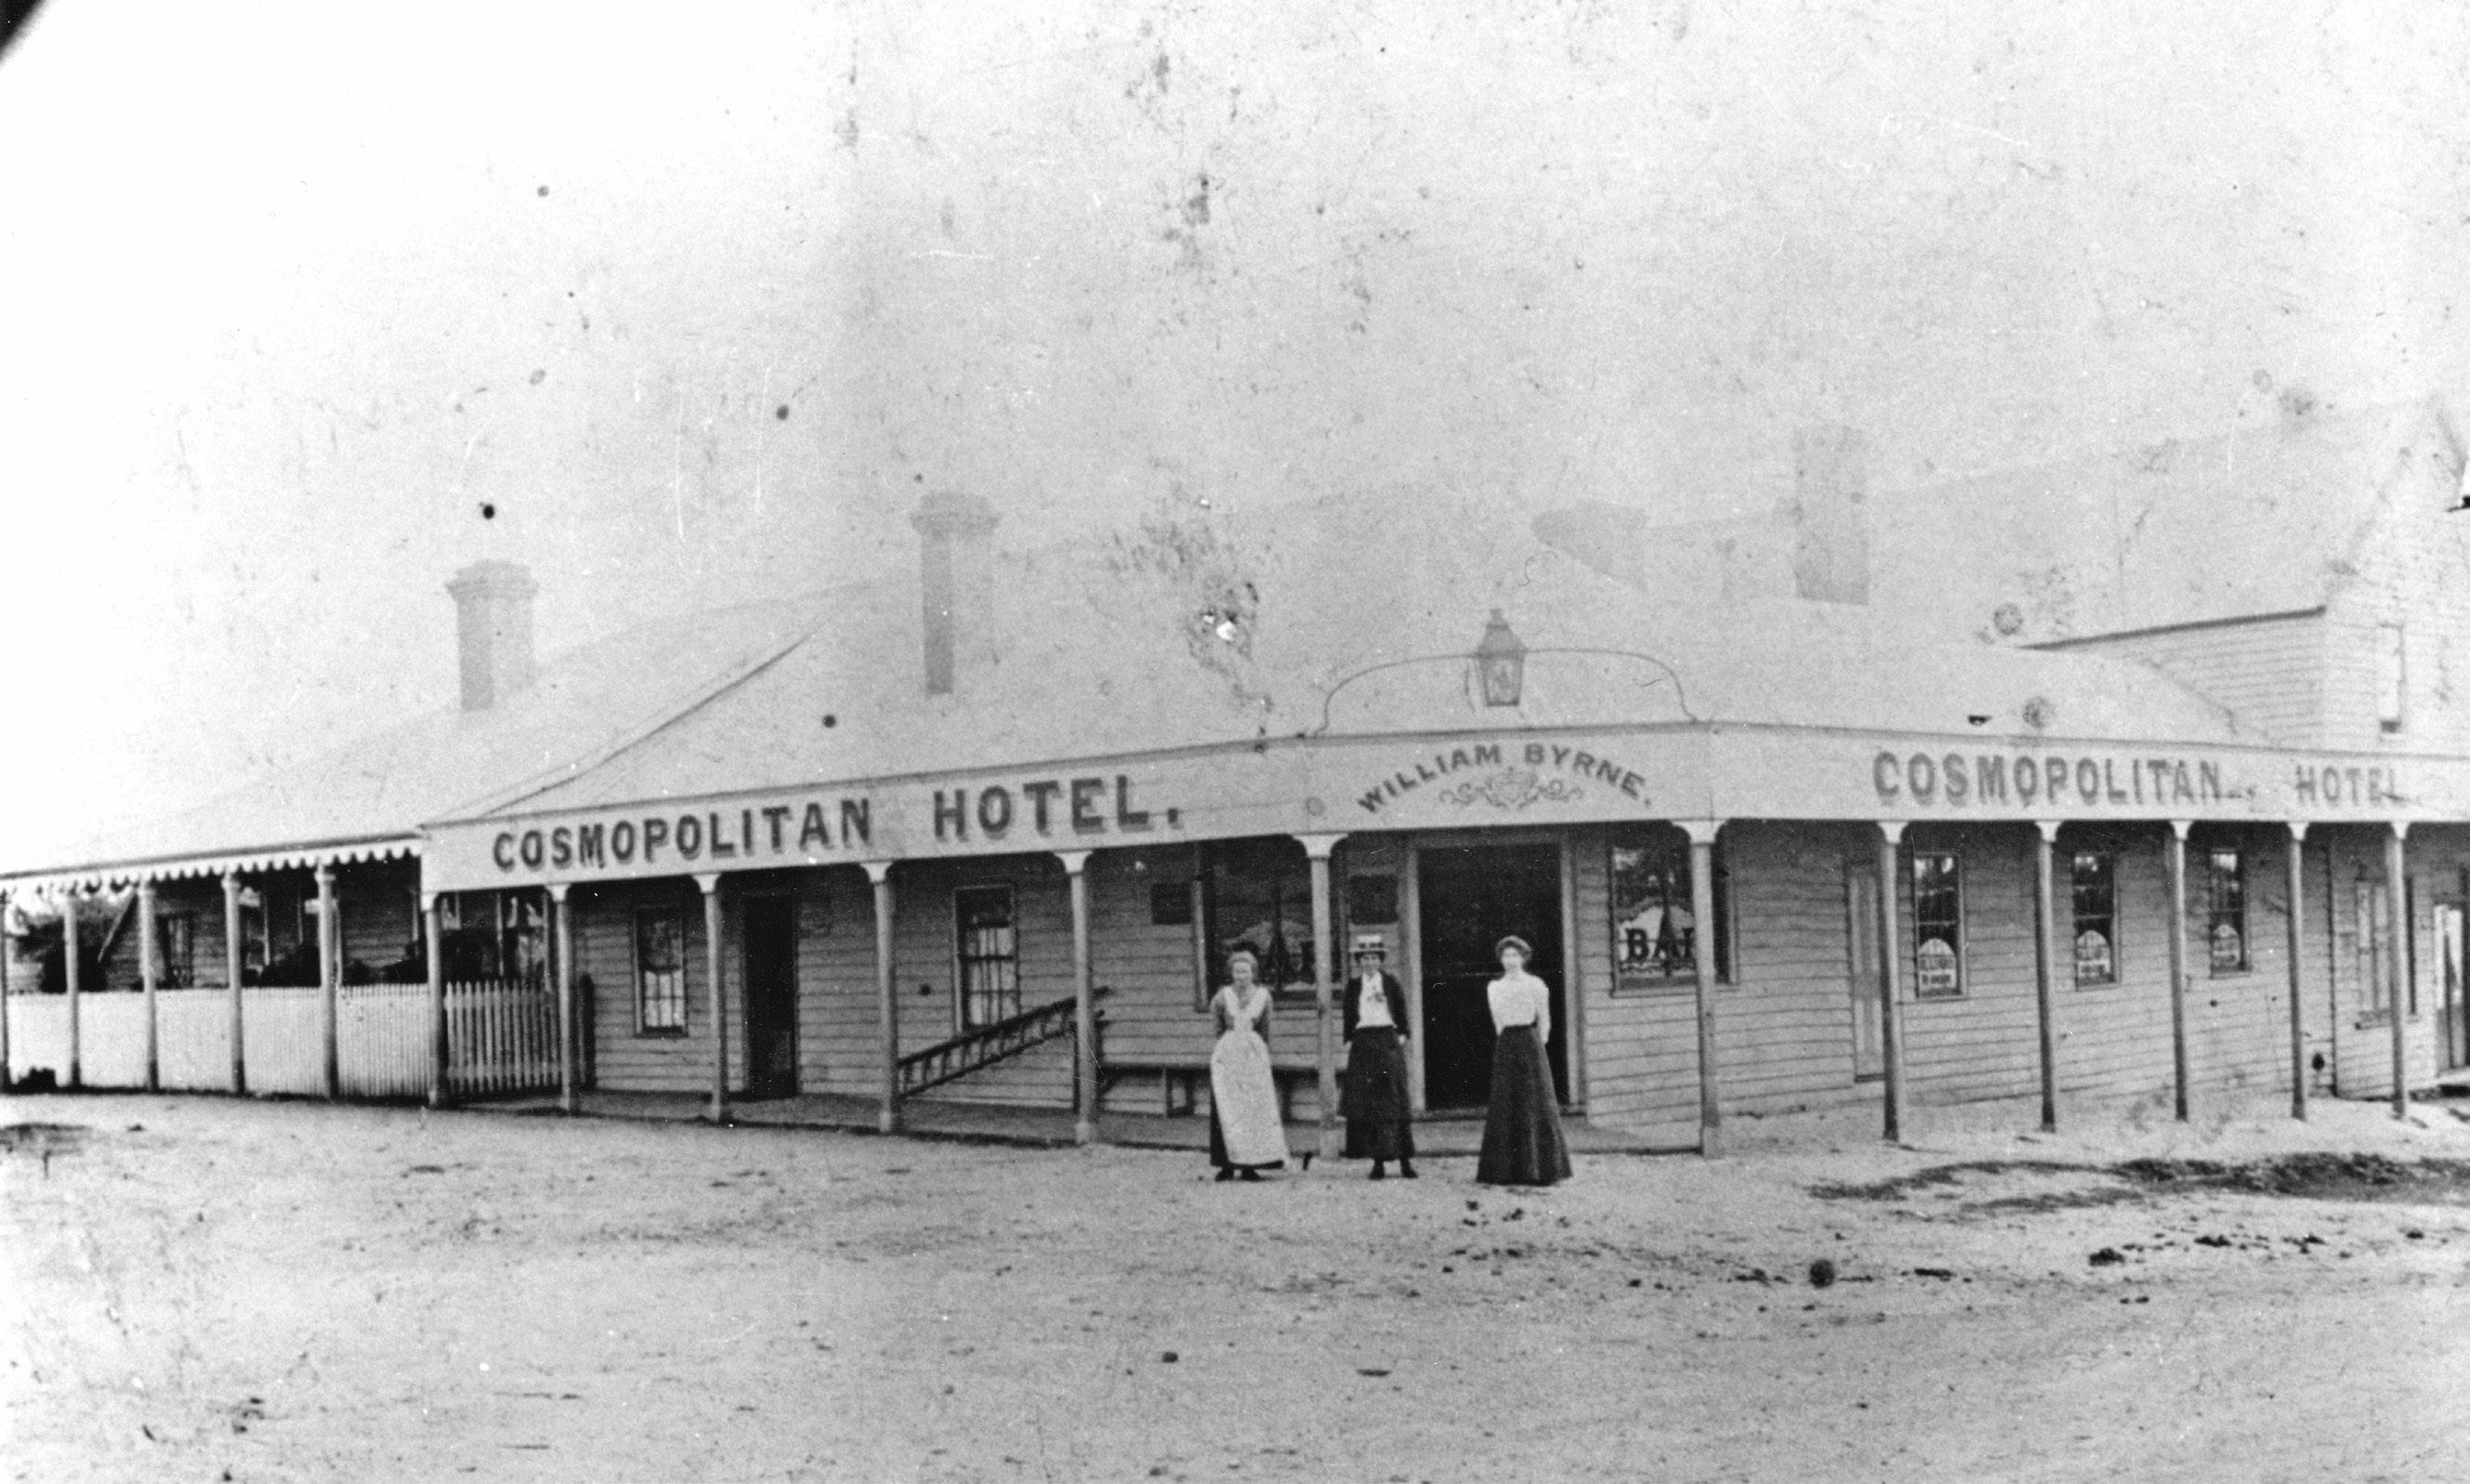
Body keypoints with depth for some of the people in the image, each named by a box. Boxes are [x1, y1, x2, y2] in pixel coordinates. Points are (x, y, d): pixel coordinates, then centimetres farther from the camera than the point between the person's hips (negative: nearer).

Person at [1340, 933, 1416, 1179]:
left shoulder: (1390, 983, 6)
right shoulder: (1353, 985, 7)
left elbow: (1401, 1009, 10)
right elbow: (1349, 1016, 8)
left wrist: (1402, 1034, 1)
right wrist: (1349, 1041, 0)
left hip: (1388, 1041, -1)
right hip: (1363, 1044, 1)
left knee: (1395, 1101, 0)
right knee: (1367, 1102, -3)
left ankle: (1405, 1160, 3)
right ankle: (1378, 1161, -1)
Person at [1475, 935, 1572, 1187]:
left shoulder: (1535, 985, 0)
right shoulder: (1494, 987, 9)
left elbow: (1544, 1022, 3)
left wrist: (1535, 1049, 2)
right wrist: (1507, 1045, 11)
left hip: (1530, 1042, -3)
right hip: (1504, 1047, 3)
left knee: (1536, 1105, -3)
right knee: (1505, 1107, 1)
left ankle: (1544, 1169, 2)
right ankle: (1507, 1169, 5)